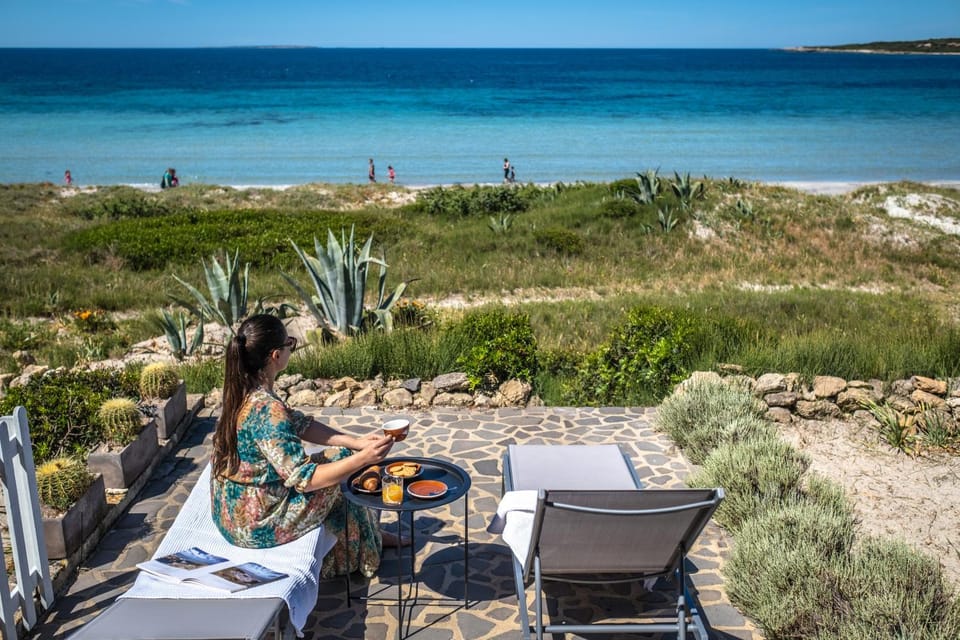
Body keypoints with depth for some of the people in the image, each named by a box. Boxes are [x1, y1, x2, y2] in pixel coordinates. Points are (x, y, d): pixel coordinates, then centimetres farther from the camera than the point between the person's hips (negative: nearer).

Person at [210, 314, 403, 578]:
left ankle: (372, 535, 34)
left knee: (343, 456, 15)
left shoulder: (244, 392, -3)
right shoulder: (267, 409, -31)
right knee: (344, 470, 5)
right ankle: (364, 550, 30)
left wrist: (355, 443, -3)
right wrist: (363, 459, -29)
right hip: (255, 526, -8)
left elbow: (301, 424, 4)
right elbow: (303, 479, -28)